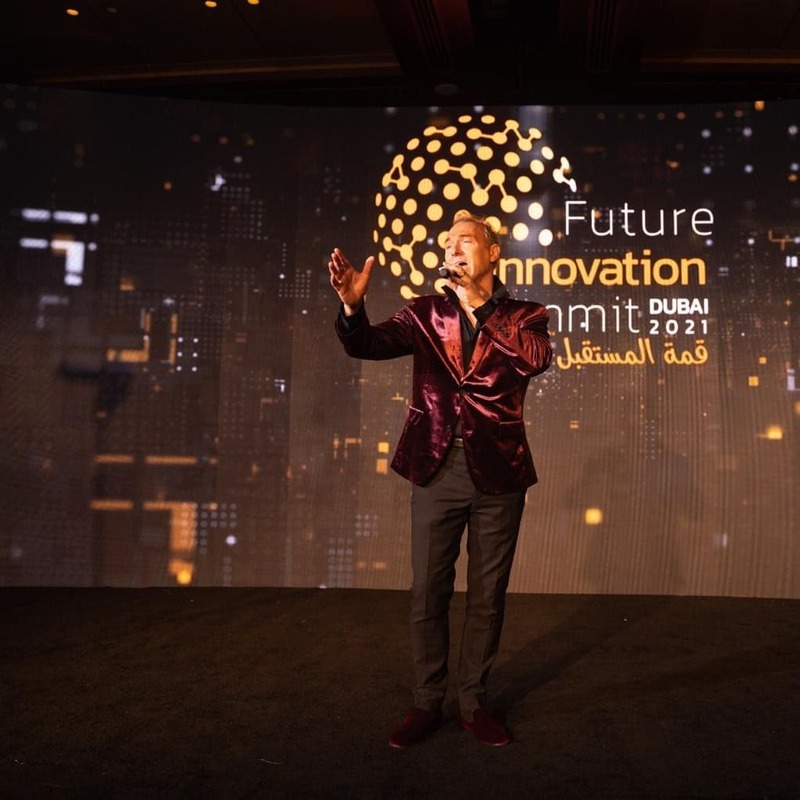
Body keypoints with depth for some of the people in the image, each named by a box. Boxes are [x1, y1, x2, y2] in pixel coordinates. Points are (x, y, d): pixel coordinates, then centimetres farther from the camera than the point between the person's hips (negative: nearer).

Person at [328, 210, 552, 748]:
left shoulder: (524, 315, 4)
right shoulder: (426, 311, 6)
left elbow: (536, 359, -18)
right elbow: (367, 344, -9)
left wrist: (479, 305, -17)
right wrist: (352, 304, -29)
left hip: (498, 474, 0)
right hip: (437, 471, 1)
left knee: (487, 596, 10)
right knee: (428, 595, 8)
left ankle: (474, 703, 27)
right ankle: (427, 704, 25)